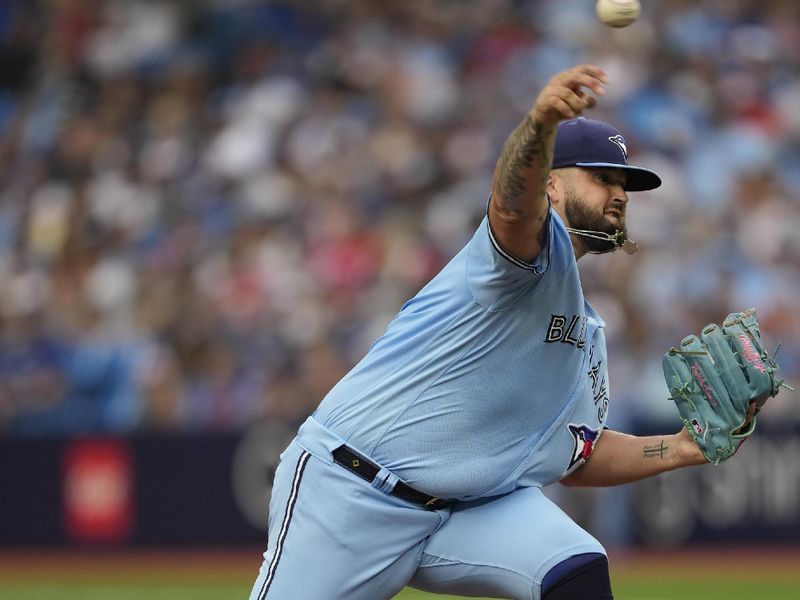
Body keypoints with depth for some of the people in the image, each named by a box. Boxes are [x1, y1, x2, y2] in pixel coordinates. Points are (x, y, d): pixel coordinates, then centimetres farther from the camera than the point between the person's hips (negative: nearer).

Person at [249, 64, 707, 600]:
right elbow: (513, 201, -33)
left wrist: (683, 449, 13)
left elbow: (571, 456, 24)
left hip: (474, 506, 7)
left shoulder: (587, 333, 19)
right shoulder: (540, 243, -8)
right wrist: (541, 122, -55)